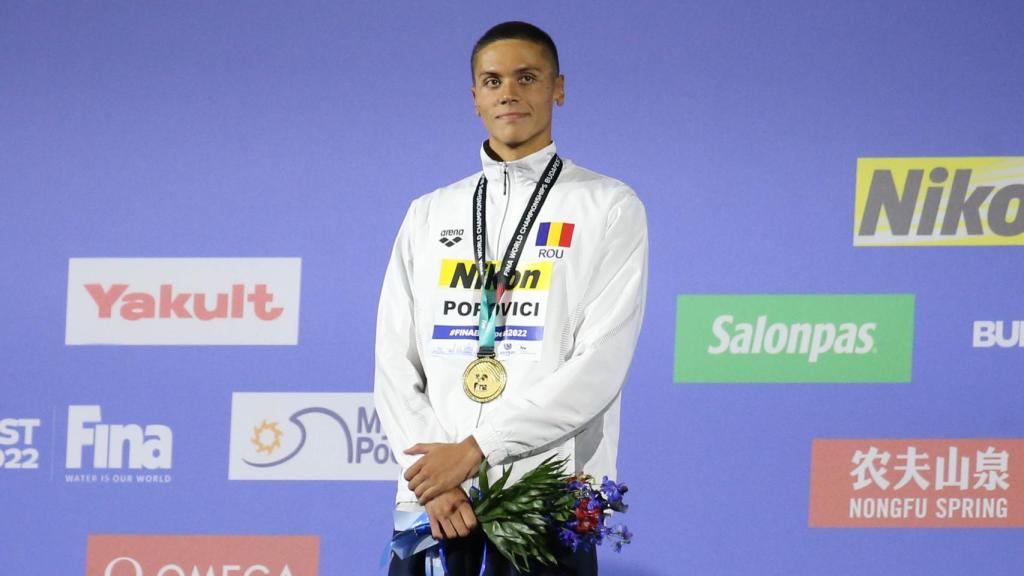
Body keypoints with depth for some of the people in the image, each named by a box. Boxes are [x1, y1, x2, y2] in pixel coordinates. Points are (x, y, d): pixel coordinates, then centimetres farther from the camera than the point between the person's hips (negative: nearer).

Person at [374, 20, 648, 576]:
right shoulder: (429, 216, 16)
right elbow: (395, 363, 9)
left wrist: (476, 449, -13)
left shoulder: (609, 208, 4)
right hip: (429, 497, 3)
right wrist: (433, 483, -8)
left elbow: (601, 364, -7)